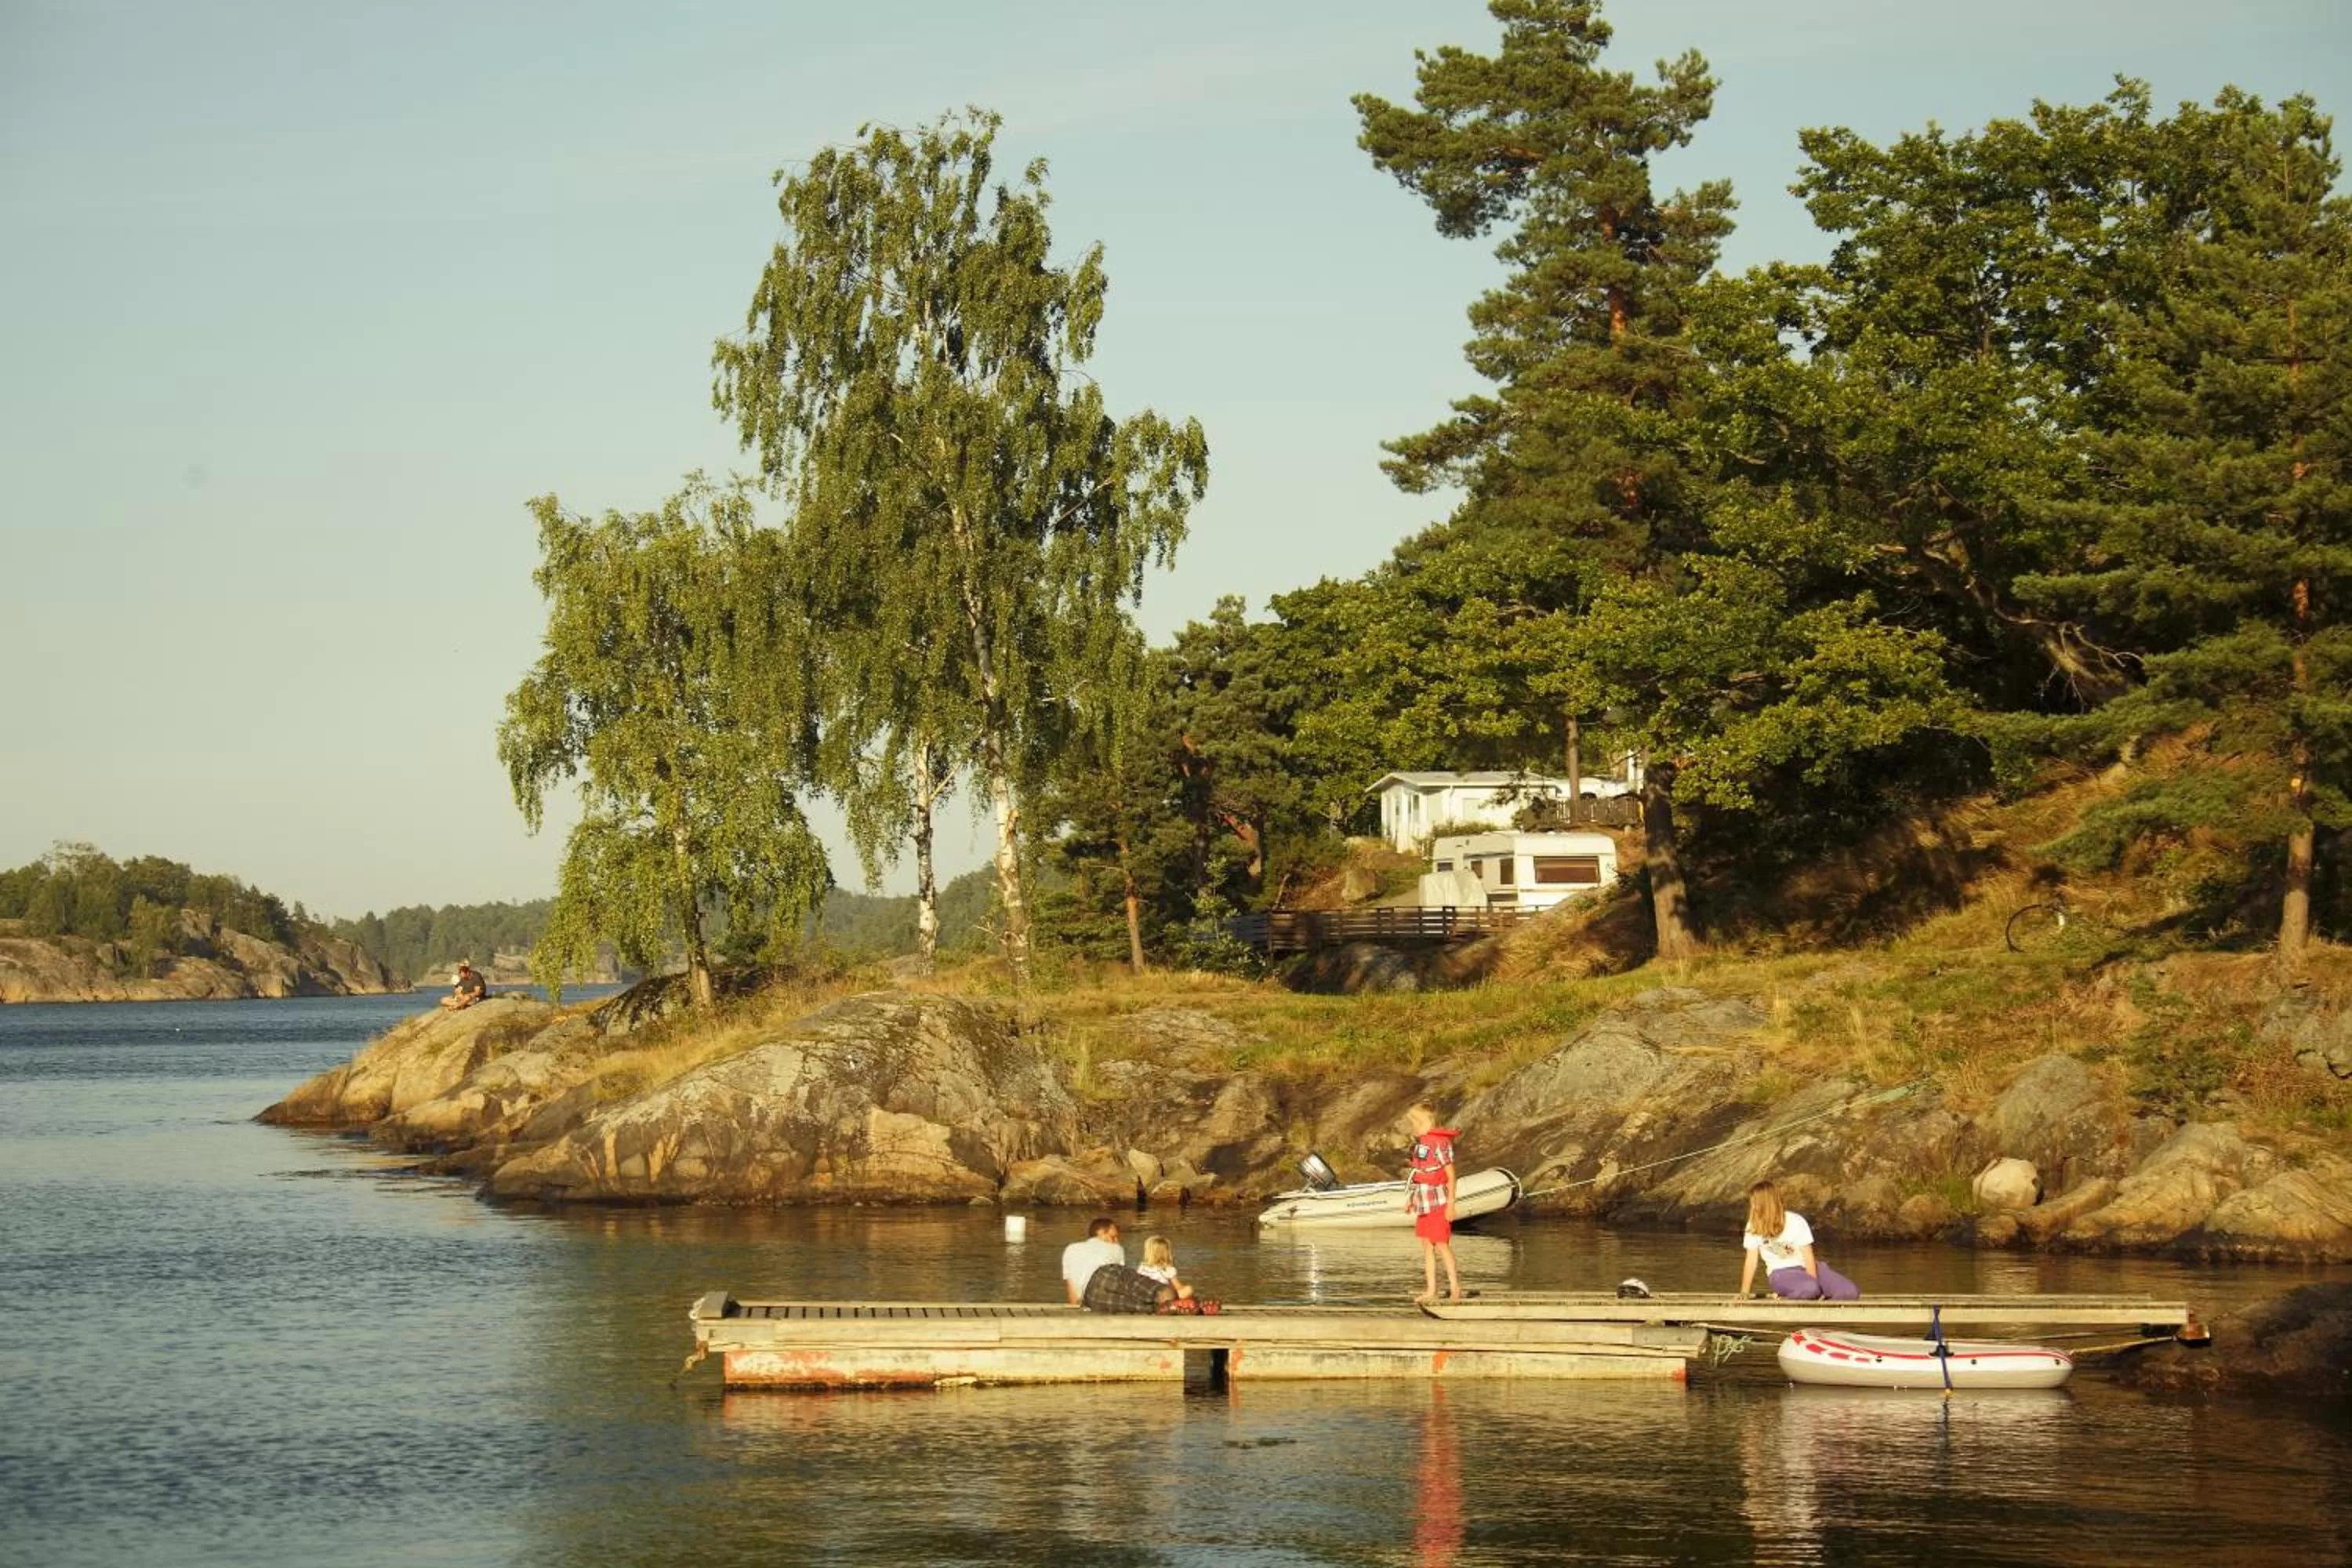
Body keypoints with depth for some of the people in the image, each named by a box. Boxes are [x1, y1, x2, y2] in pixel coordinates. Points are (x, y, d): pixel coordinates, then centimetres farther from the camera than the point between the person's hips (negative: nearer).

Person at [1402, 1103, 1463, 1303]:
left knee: (1442, 1245, -7)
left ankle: (1455, 1288, 0)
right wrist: (1411, 1199, 18)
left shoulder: (1440, 1142, -14)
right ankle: (1431, 1291, 10)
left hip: (1438, 1202, -9)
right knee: (1427, 1245, 8)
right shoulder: (1421, 1142, 12)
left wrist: (1451, 1204, -16)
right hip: (1424, 1202, 9)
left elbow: (1451, 1175, -14)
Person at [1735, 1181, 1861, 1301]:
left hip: (1805, 1267, 2)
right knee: (1809, 1289, -38)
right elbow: (1751, 1260, -6)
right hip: (1780, 1273, -2)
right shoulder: (1753, 1226, -6)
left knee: (1851, 1292, -19)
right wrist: (1744, 1293, -13)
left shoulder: (1796, 1222, -8)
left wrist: (1814, 1283, -23)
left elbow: (1808, 1256, -12)